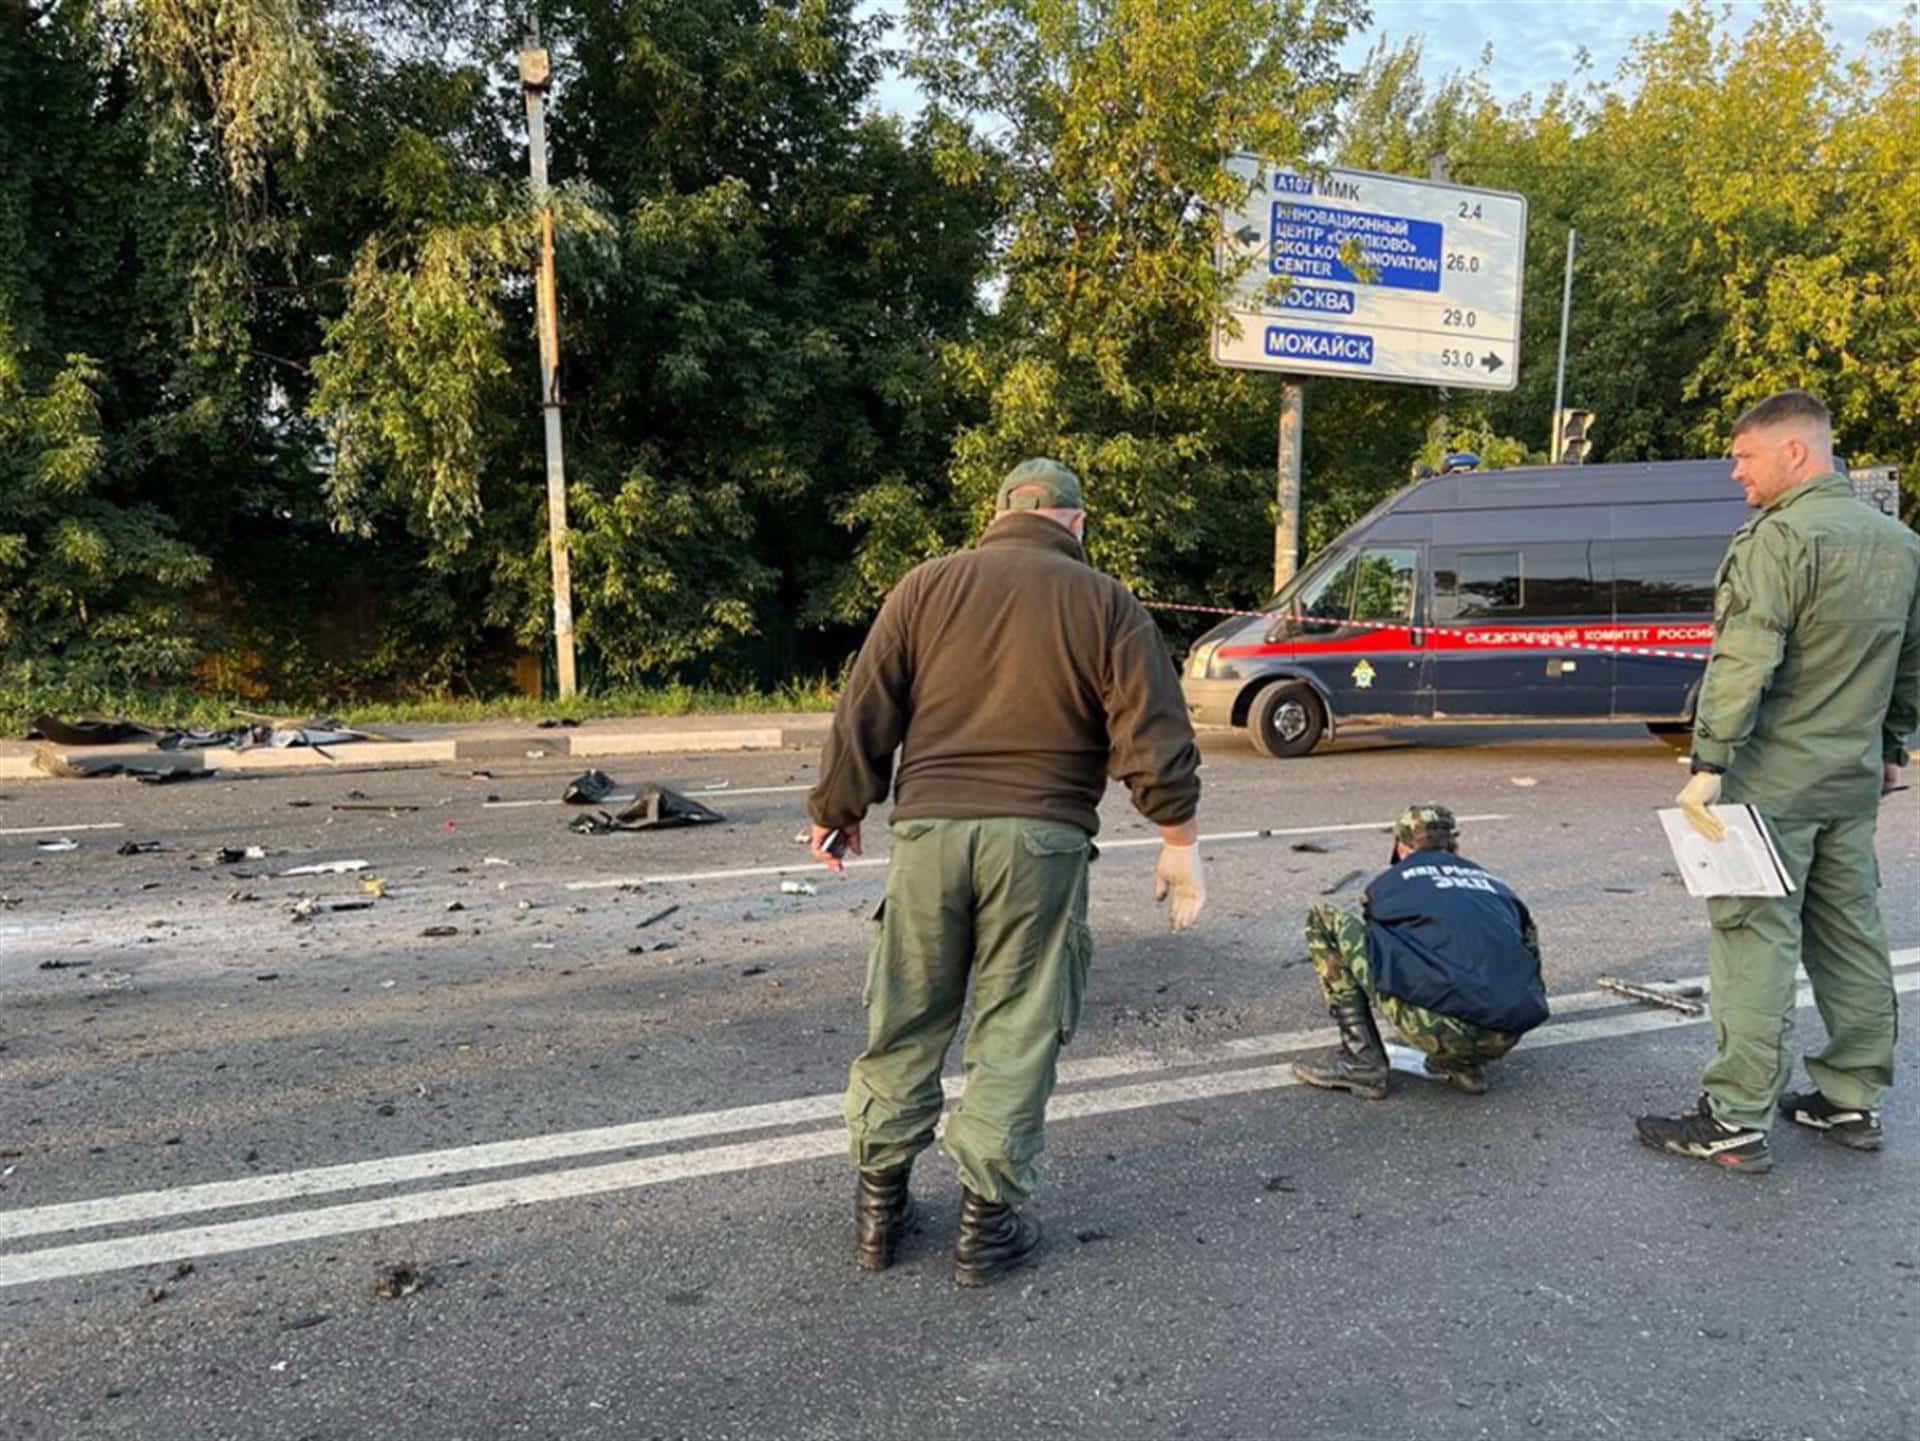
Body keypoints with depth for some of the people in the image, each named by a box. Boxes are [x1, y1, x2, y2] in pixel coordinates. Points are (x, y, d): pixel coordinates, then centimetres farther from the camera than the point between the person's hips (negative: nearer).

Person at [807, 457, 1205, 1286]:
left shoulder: (926, 587, 7)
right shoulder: (1106, 604, 4)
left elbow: (863, 716, 5)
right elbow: (1154, 737, -2)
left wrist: (837, 810, 16)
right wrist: (1179, 839, 5)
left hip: (927, 830, 2)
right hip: (1041, 842, -1)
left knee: (905, 1023, 13)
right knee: (1017, 1034, 8)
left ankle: (878, 1203, 23)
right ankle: (987, 1220, 15)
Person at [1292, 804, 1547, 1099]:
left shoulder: (1389, 881, 19)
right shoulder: (1495, 884, 27)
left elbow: (1372, 941, 34)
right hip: (1507, 1039, 4)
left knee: (1324, 921, 9)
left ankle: (1360, 1060, 8)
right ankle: (1462, 1065, 16)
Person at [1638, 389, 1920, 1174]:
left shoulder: (1781, 536, -15)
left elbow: (1744, 663, -22)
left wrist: (1708, 765, -20)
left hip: (1773, 781, -9)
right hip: (1854, 783, 9)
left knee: (1755, 944, -5)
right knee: (1851, 938, 15)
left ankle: (1736, 1122, 0)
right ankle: (1854, 1100, 26)